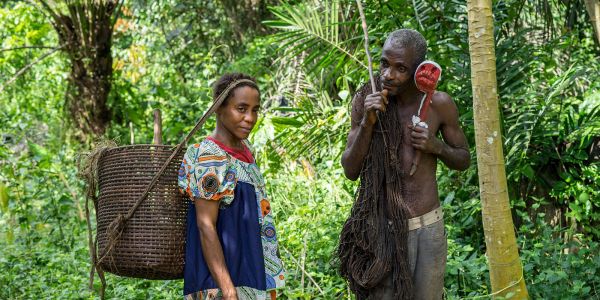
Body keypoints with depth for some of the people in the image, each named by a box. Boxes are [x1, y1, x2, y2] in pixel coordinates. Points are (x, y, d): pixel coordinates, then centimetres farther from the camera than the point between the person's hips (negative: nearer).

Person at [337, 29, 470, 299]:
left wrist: (436, 146, -12)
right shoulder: (365, 100, -4)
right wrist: (367, 123, -17)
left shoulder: (439, 103, -4)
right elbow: (350, 171, -3)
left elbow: (463, 159, 9)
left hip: (427, 227, 1)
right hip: (382, 228, -1)